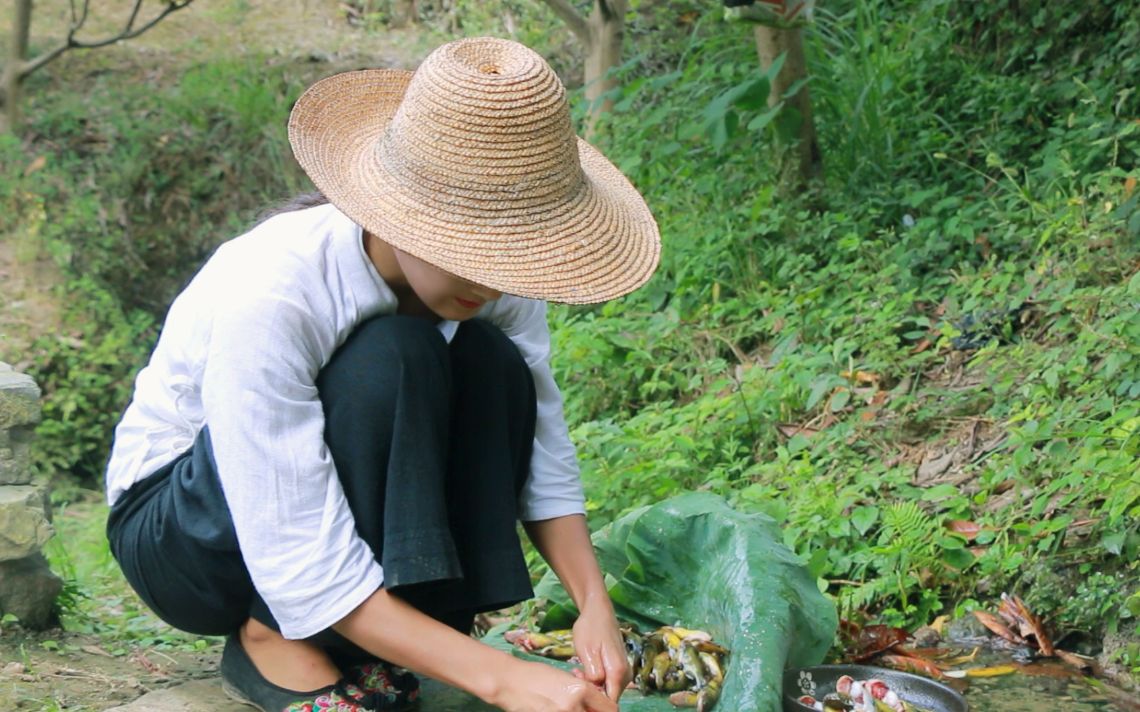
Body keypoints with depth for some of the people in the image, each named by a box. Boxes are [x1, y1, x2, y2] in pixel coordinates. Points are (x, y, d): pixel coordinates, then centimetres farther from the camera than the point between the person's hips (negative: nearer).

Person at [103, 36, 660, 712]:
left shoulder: (490, 273, -16)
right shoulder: (270, 296, -35)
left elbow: (544, 456, -5)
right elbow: (300, 570, -35)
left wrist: (594, 603, -23)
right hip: (175, 528, -6)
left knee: (492, 367, -21)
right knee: (391, 360, -31)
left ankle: (373, 652, -12)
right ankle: (277, 642, -18)